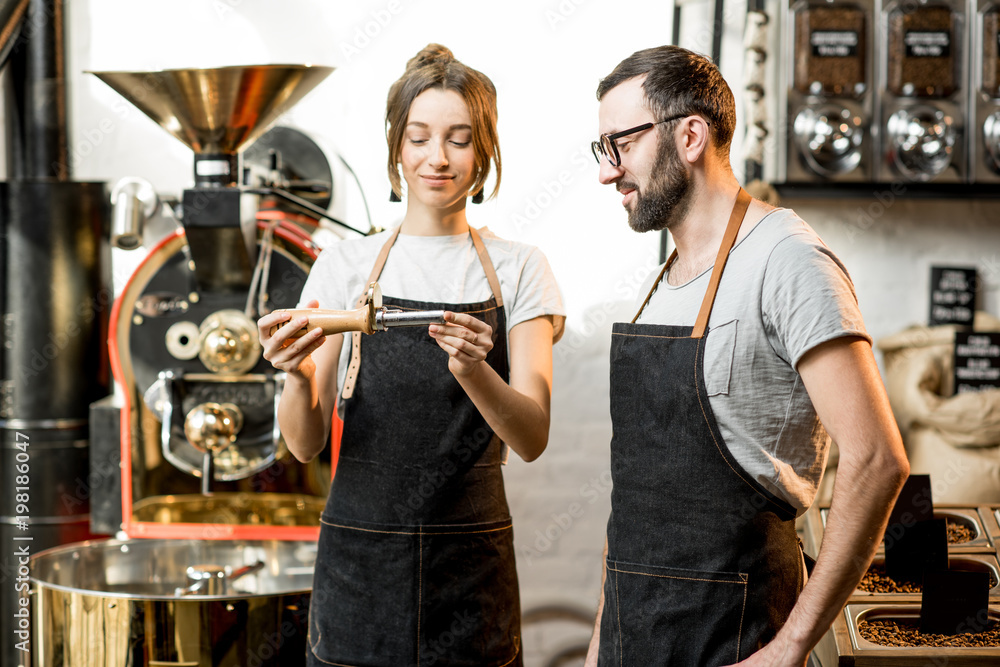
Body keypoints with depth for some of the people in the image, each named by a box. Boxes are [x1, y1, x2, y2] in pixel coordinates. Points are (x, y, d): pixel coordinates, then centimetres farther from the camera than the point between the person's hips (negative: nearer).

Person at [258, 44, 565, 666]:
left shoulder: (519, 270, 2)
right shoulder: (344, 265, 3)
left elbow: (532, 438, -8)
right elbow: (306, 443, -2)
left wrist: (473, 372, -28)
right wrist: (298, 377, -23)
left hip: (472, 565, 0)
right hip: (359, 561, 0)